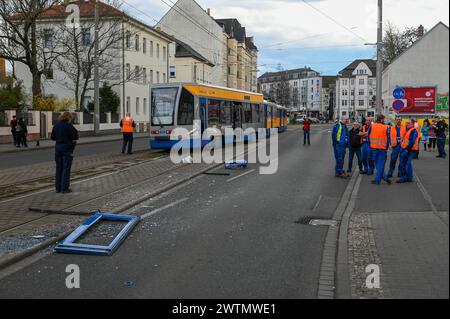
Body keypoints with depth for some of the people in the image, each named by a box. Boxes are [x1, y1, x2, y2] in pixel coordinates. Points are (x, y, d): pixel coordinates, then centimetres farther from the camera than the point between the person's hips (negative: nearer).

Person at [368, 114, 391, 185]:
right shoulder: (386, 127, -5)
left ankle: (384, 177, 13)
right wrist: (386, 147, 8)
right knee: (381, 164, 4)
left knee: (377, 164, 15)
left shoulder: (372, 126, 2)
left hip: (374, 147, 2)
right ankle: (377, 180, 1)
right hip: (382, 148, -2)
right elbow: (388, 139, -3)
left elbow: (369, 136, 6)